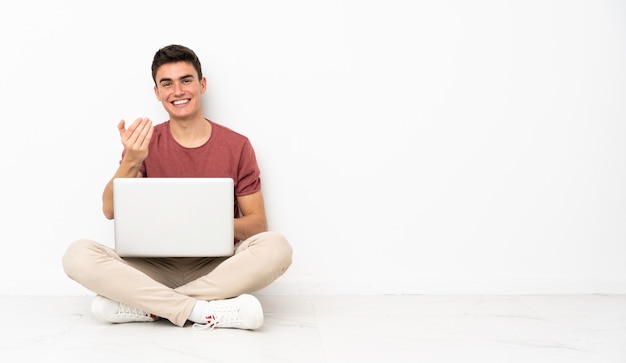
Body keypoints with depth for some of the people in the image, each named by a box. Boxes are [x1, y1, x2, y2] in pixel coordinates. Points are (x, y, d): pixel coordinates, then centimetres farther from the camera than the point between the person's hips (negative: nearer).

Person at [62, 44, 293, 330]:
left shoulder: (237, 146, 1)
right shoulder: (143, 143, 5)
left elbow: (258, 223, 3)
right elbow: (111, 211, -5)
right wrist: (131, 161, -23)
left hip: (216, 269, 0)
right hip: (156, 268, 1)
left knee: (276, 246, -30)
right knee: (77, 254, -24)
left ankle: (145, 305, -24)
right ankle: (204, 311, -28)